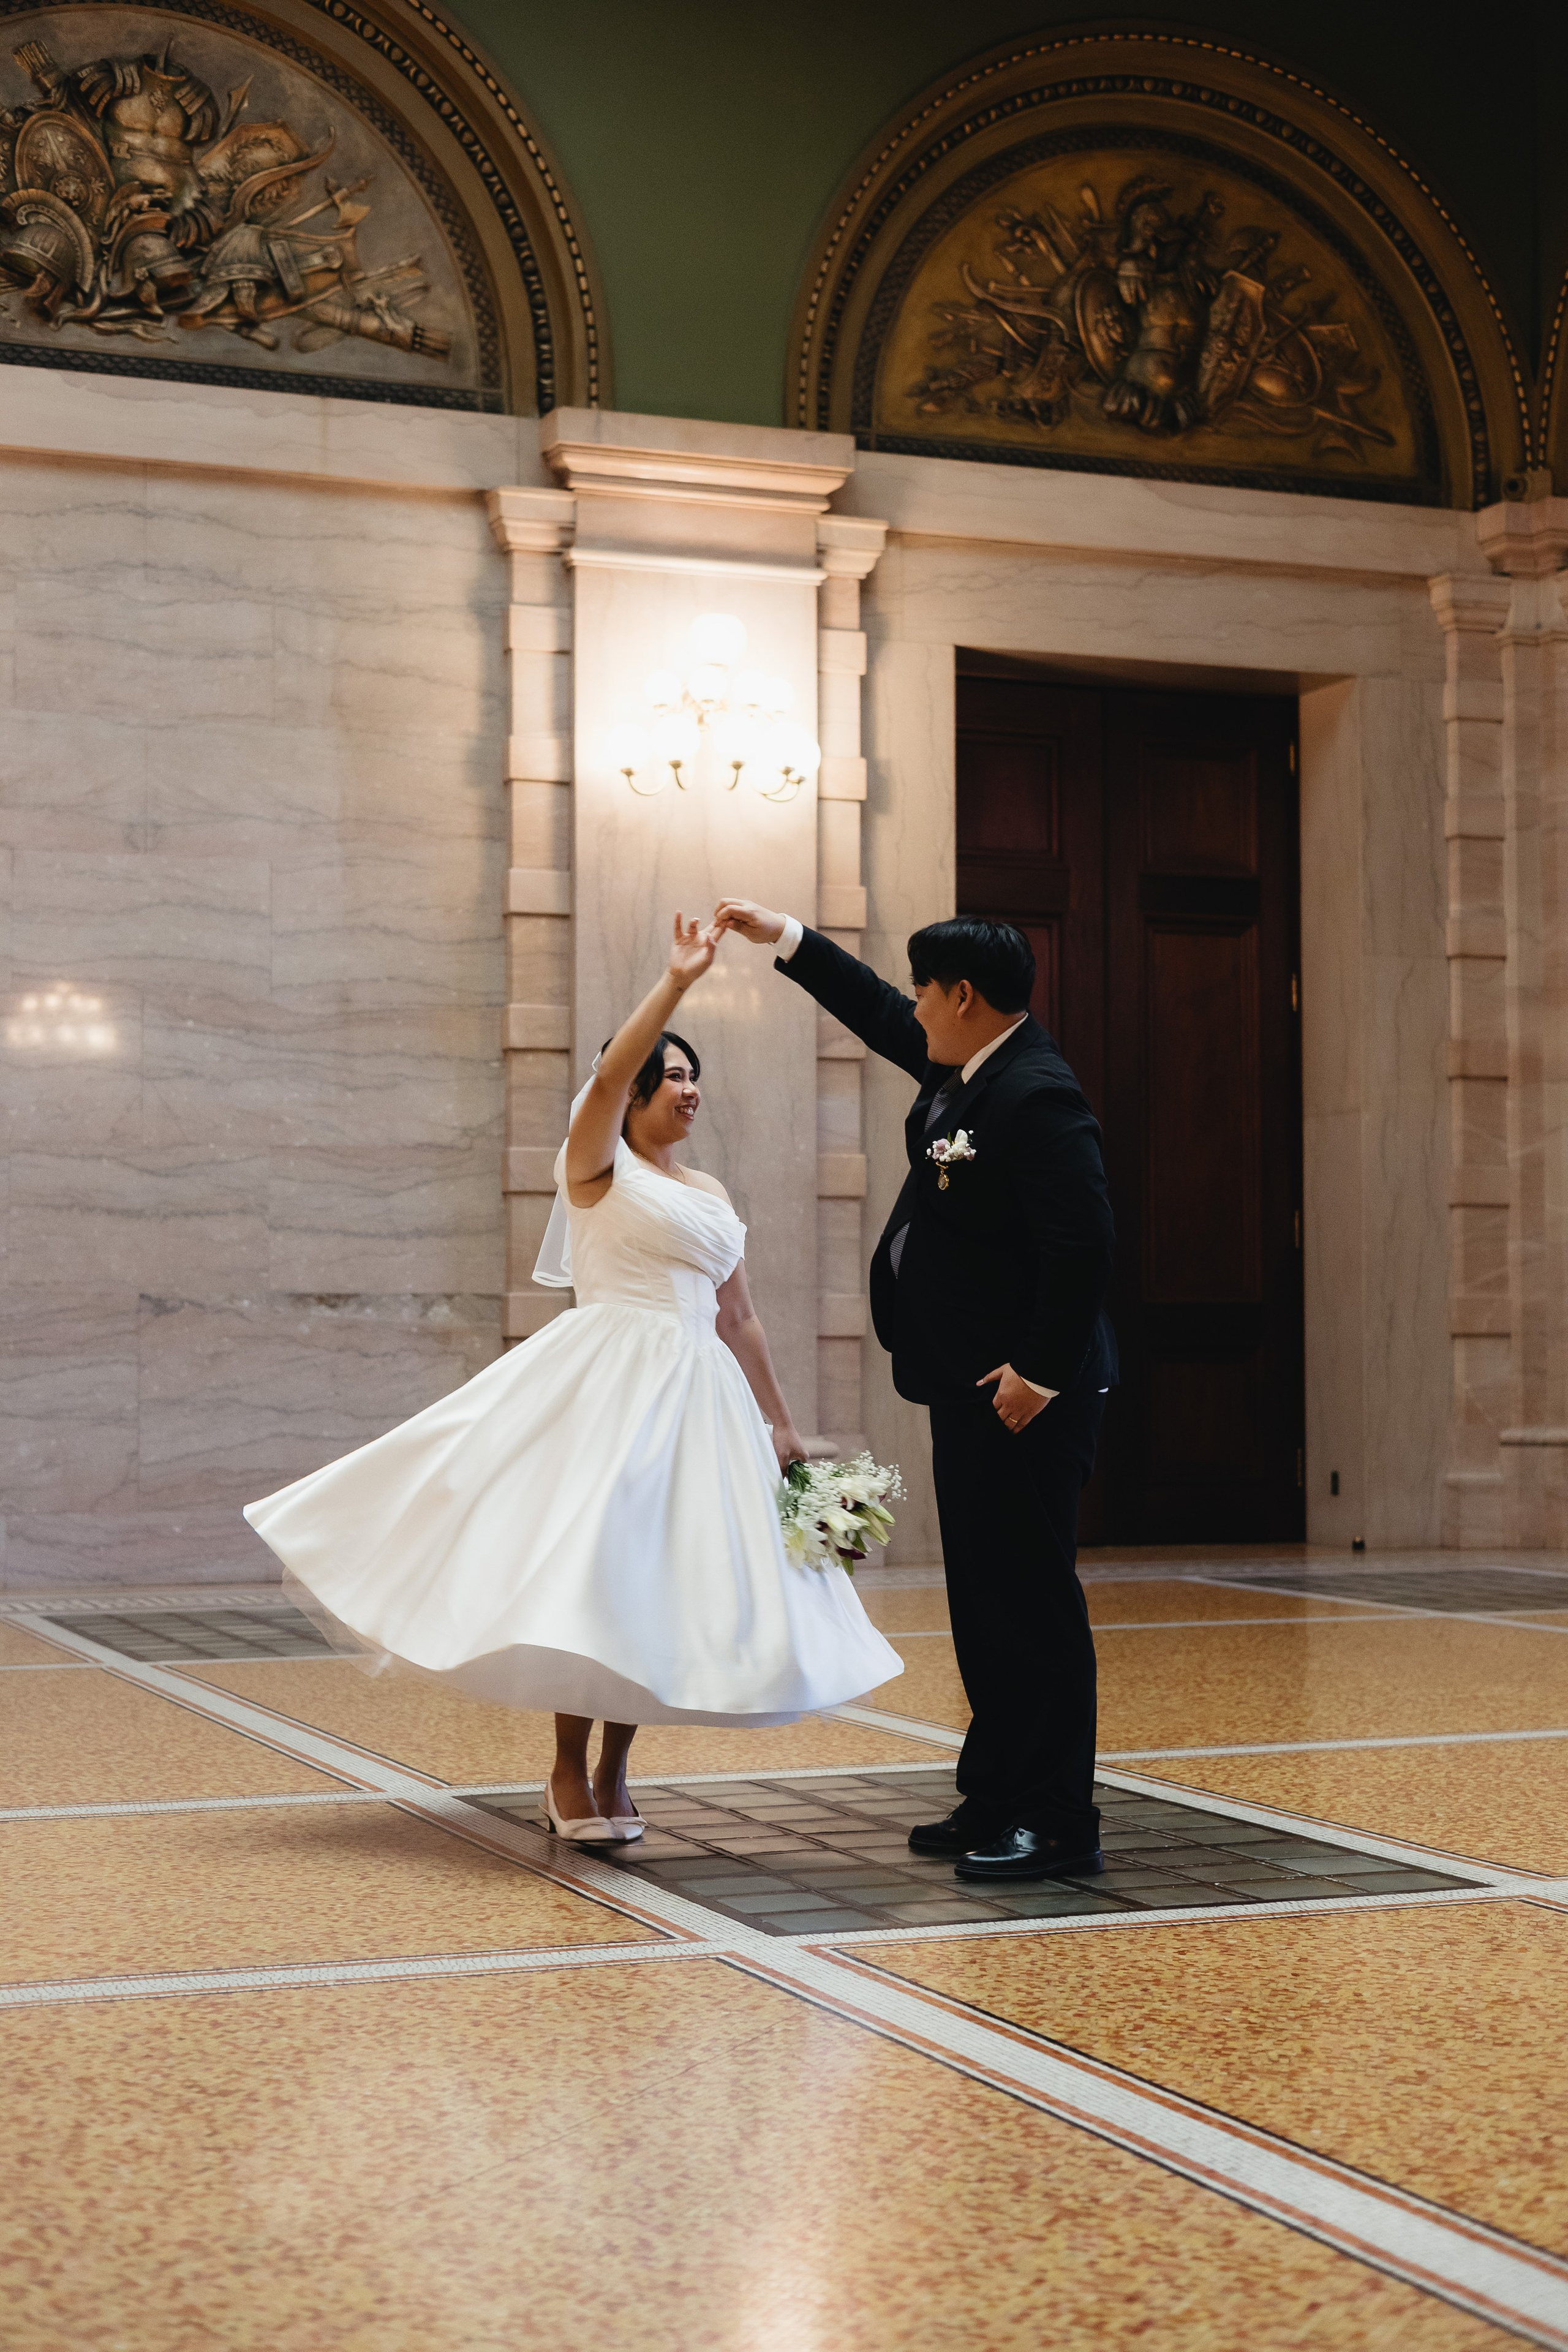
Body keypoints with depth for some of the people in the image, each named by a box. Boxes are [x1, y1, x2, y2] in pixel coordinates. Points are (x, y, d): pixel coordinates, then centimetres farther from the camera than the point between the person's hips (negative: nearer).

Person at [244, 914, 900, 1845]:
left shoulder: (713, 1195, 19)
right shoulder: (599, 1164, 2)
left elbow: (740, 1320, 20)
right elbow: (609, 1075, -18)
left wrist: (783, 1428, 17)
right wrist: (678, 981, -22)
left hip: (698, 1400, 6)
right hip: (609, 1384, -6)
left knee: (668, 1581, 3)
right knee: (594, 1564, -11)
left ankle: (615, 1769, 13)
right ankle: (569, 1768, 2)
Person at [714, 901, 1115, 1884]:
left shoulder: (1037, 1097, -19)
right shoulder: (966, 1067, 11)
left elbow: (1083, 1243, -25)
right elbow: (879, 1014, 29)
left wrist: (1040, 1373, -22)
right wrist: (784, 937, 30)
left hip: (1022, 1397, -11)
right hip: (970, 1393, 11)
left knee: (1033, 1600, -6)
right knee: (984, 1601, 15)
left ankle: (1059, 1823, 0)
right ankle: (997, 1800, 23)